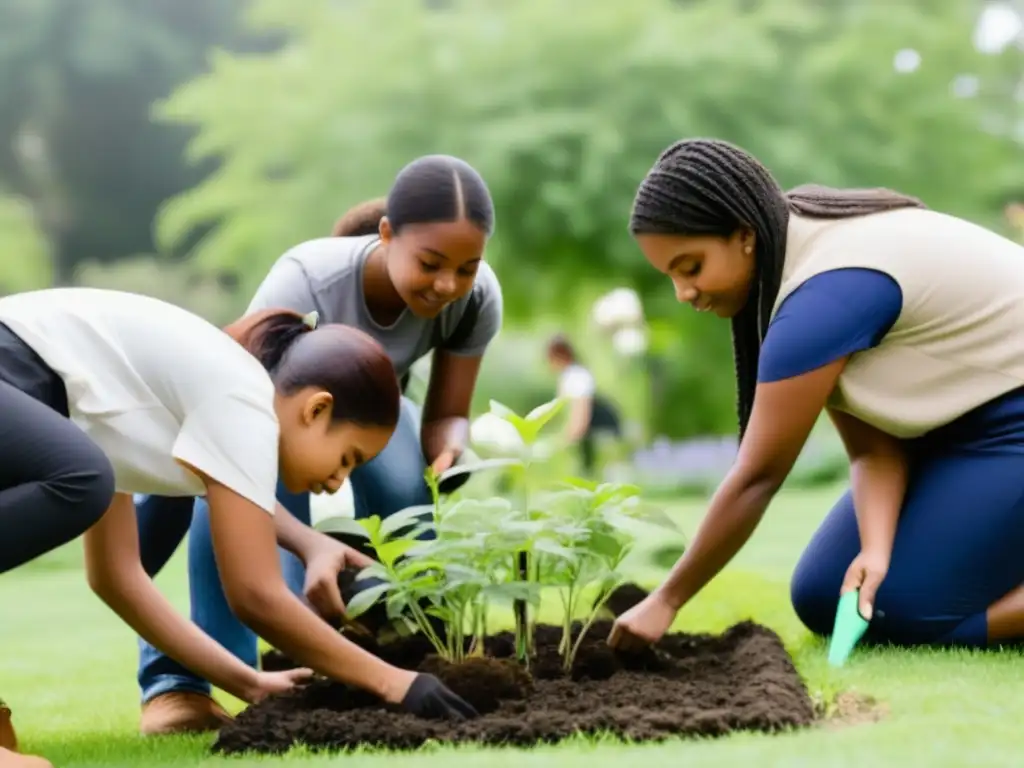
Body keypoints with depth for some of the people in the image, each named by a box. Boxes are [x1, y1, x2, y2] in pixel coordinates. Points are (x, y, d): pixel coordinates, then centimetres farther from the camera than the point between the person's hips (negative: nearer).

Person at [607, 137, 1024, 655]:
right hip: (955, 421, 9)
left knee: (898, 610, -17)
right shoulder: (798, 259, 0)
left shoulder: (826, 294, -29)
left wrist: (666, 602, -16)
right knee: (822, 599, 1)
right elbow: (871, 447, -5)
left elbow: (758, 475, -23)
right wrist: (877, 549, -24)